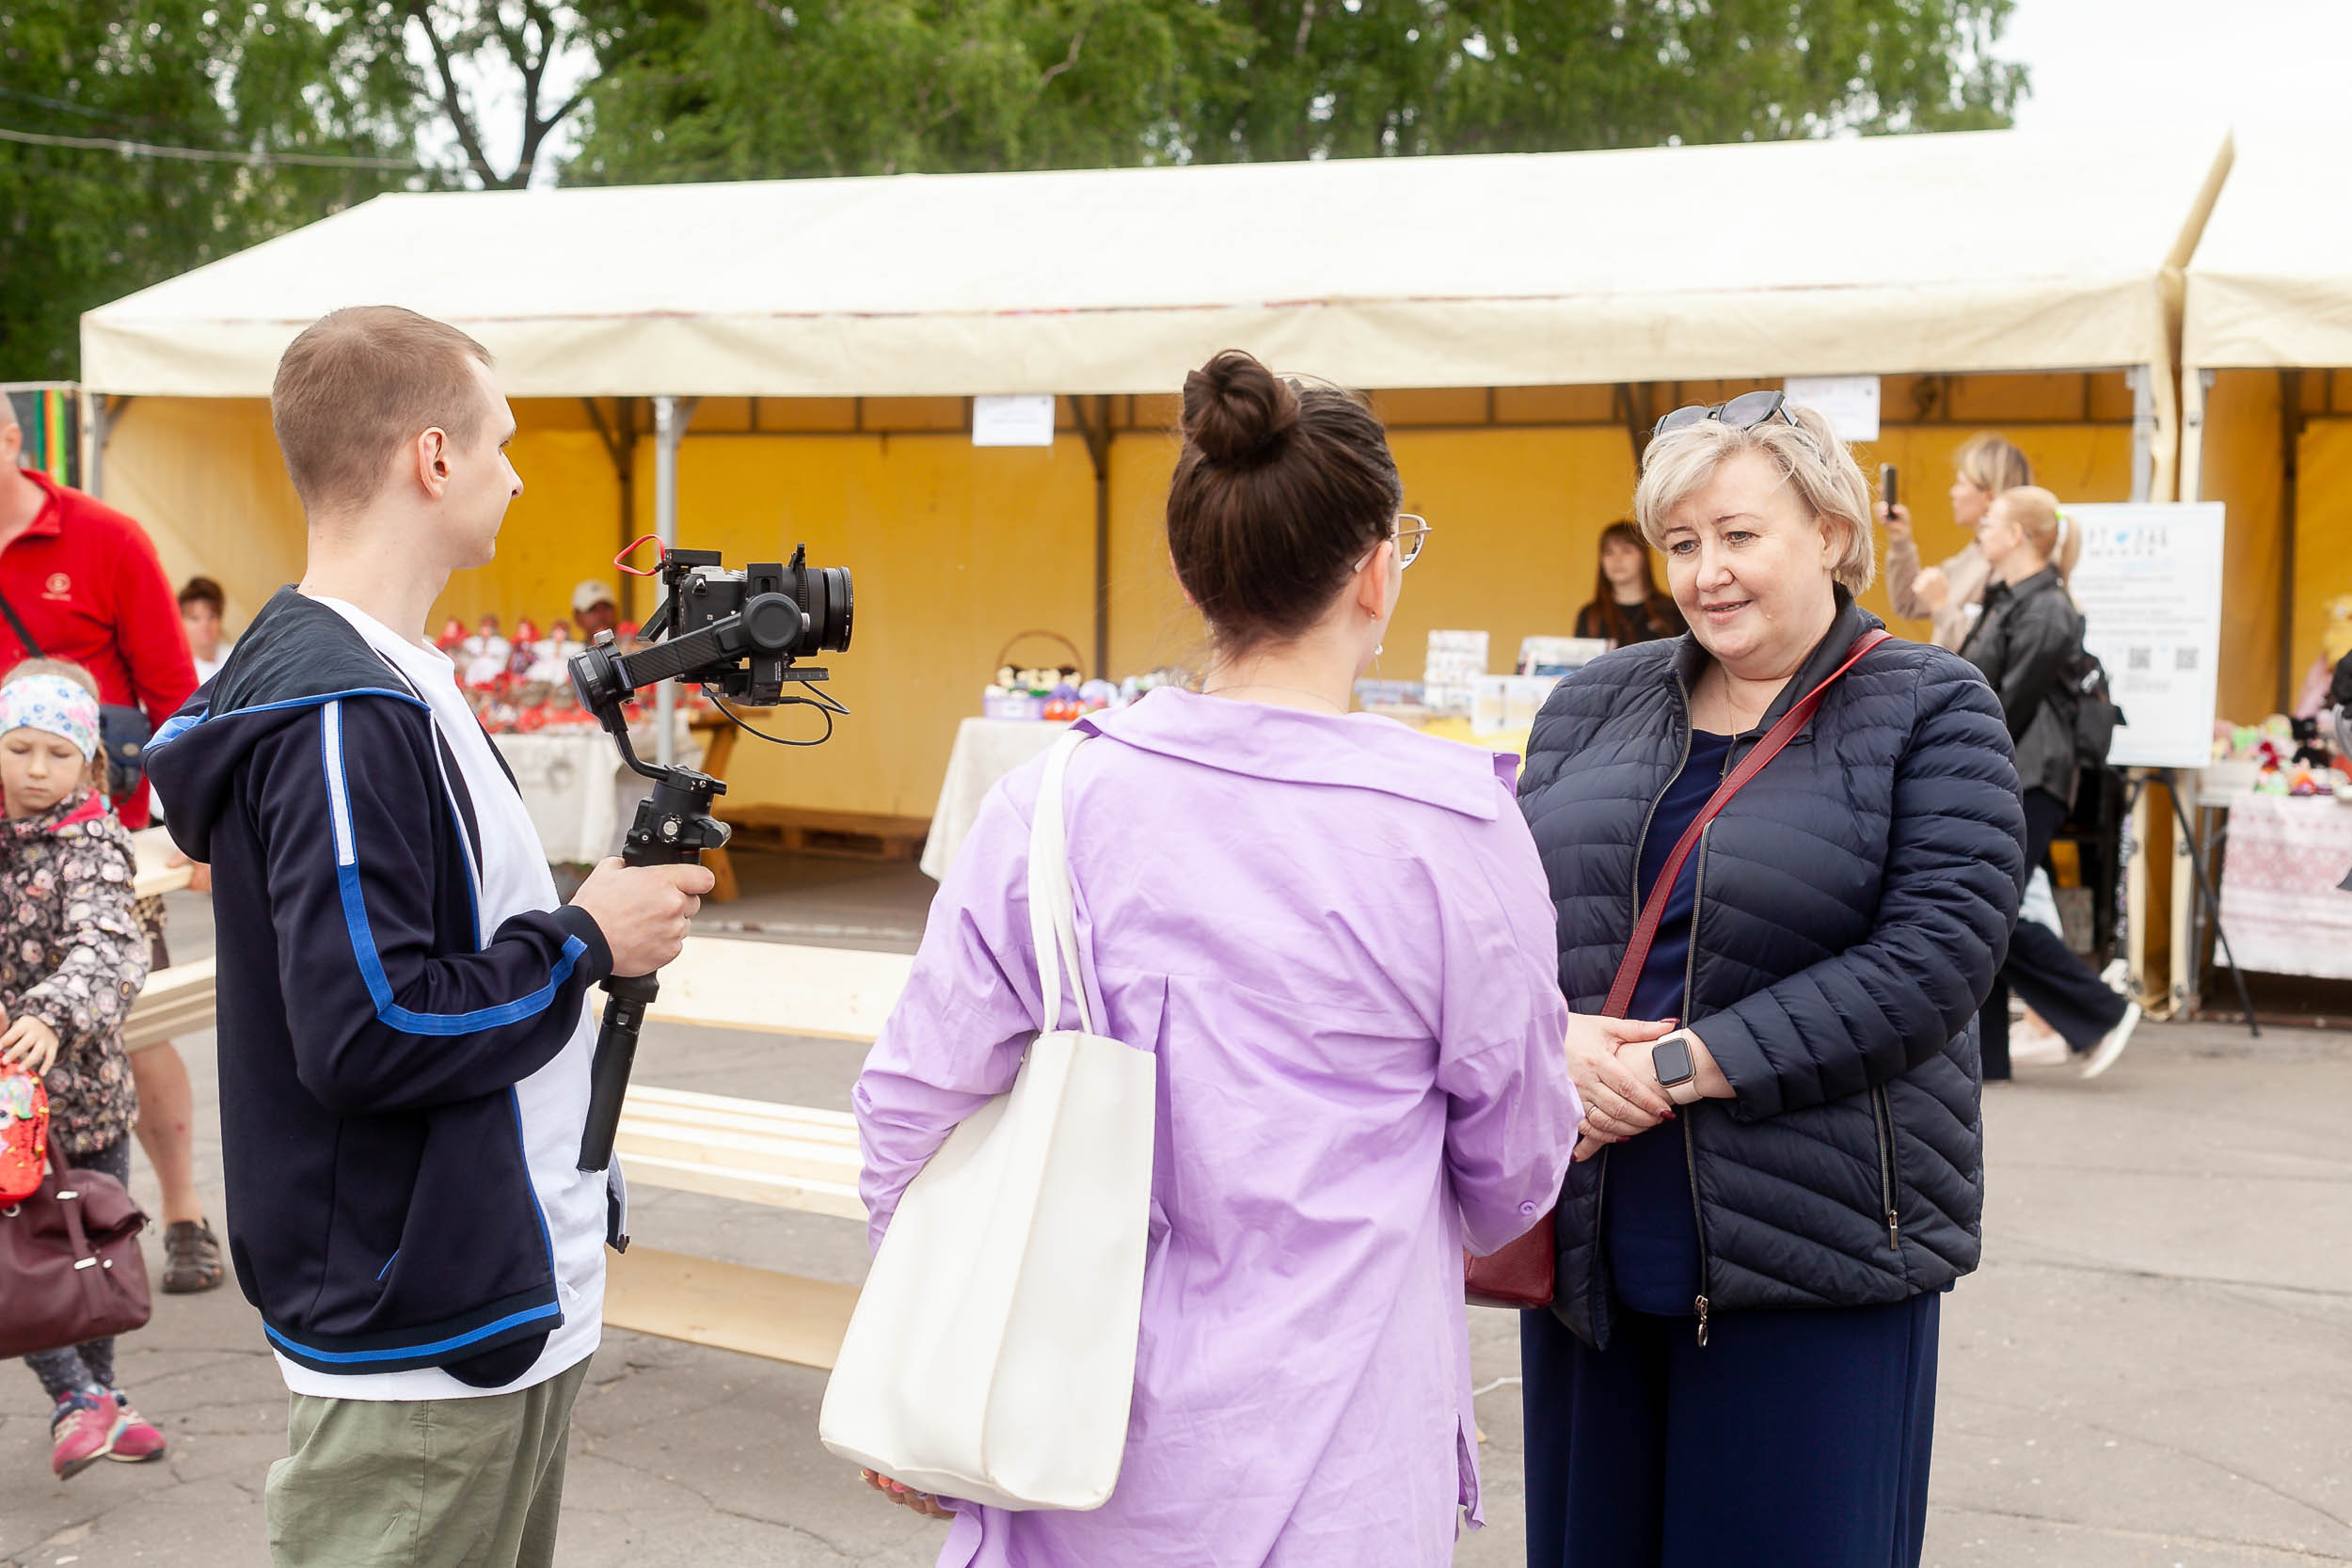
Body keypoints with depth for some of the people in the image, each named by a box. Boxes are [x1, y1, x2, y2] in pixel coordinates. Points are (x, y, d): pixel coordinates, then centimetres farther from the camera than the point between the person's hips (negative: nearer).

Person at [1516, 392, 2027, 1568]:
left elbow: (1934, 954, -14)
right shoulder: (1594, 705, 11)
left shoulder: (1931, 714, -2)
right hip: (1588, 1240, 4)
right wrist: (1554, 1049, -13)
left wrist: (1683, 1069, -17)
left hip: (1812, 1251, -4)